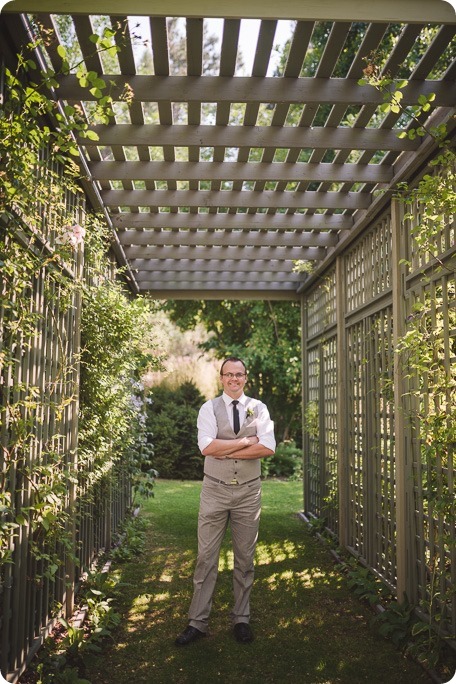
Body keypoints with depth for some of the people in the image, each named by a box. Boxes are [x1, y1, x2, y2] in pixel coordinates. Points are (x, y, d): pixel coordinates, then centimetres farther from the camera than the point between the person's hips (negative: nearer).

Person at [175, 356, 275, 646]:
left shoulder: (258, 408, 3)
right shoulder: (209, 408, -1)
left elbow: (268, 448, -12)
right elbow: (206, 446, -16)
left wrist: (226, 450, -15)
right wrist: (246, 441, -14)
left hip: (248, 492, 1)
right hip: (215, 490, -1)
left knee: (245, 558, 11)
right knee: (206, 557, 3)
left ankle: (242, 619, 26)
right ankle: (198, 622, 15)